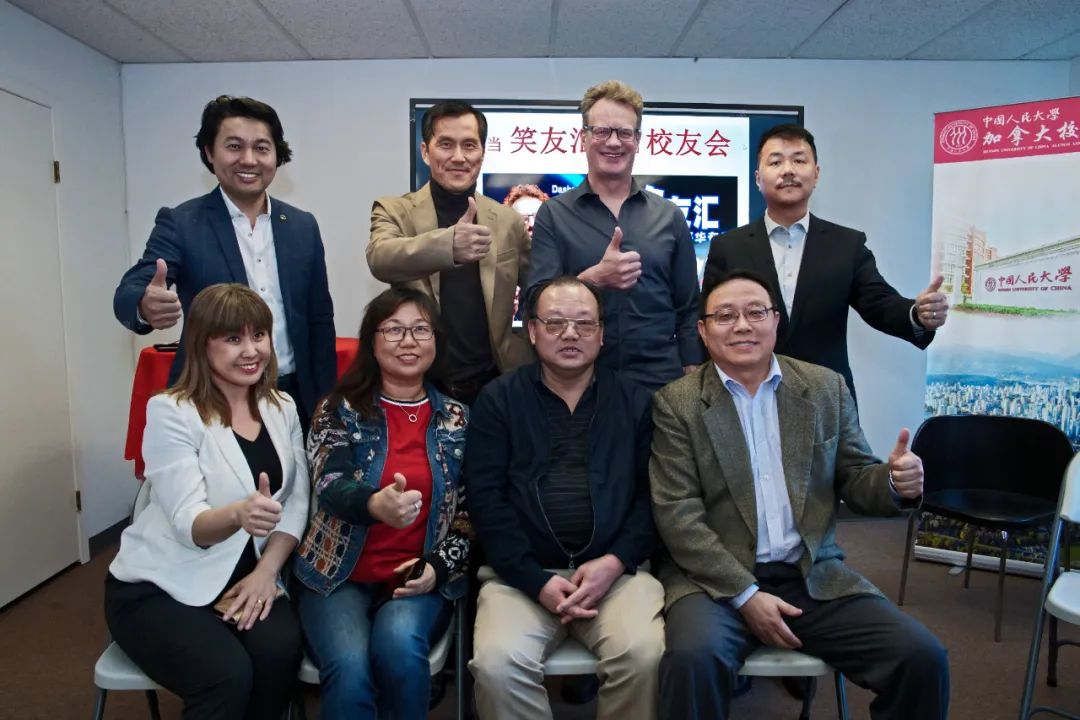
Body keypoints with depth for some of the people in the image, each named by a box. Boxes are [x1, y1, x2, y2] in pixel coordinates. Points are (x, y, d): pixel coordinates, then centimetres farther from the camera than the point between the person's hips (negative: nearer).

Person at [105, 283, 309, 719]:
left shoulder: (282, 408, 4)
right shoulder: (170, 412, -12)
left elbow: (297, 501, 1)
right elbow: (188, 524, -21)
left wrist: (266, 572, -14)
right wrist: (239, 514, -42)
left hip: (247, 579, 4)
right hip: (158, 585, -4)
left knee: (279, 651, -24)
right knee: (228, 674, -28)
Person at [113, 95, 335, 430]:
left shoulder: (302, 226, 5)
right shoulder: (180, 223, -4)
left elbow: (320, 322, 8)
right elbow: (129, 292, -16)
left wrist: (325, 406, 4)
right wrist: (146, 305, -40)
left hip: (293, 400, 3)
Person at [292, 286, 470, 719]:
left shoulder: (457, 420, 5)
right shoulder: (339, 409, 0)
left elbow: (469, 512, 8)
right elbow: (330, 484, -16)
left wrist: (439, 566, -9)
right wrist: (376, 505, -38)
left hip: (419, 579, 1)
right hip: (339, 576, -1)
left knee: (399, 644, -29)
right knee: (350, 668, -29)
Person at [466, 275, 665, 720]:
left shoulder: (635, 401, 9)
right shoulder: (498, 400, 6)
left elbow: (651, 493, 4)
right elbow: (486, 499, -2)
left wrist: (615, 561, -11)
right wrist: (537, 581, -10)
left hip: (615, 569, 1)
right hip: (522, 573, 0)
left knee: (644, 655, -25)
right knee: (497, 662, -25)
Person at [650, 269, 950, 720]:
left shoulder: (827, 388, 8)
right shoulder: (676, 403, -2)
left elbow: (854, 482, 10)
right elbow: (678, 514, -8)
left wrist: (896, 483, -14)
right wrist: (745, 594, -16)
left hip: (815, 578, 4)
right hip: (716, 579, -3)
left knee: (922, 657, -13)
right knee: (695, 657, -31)